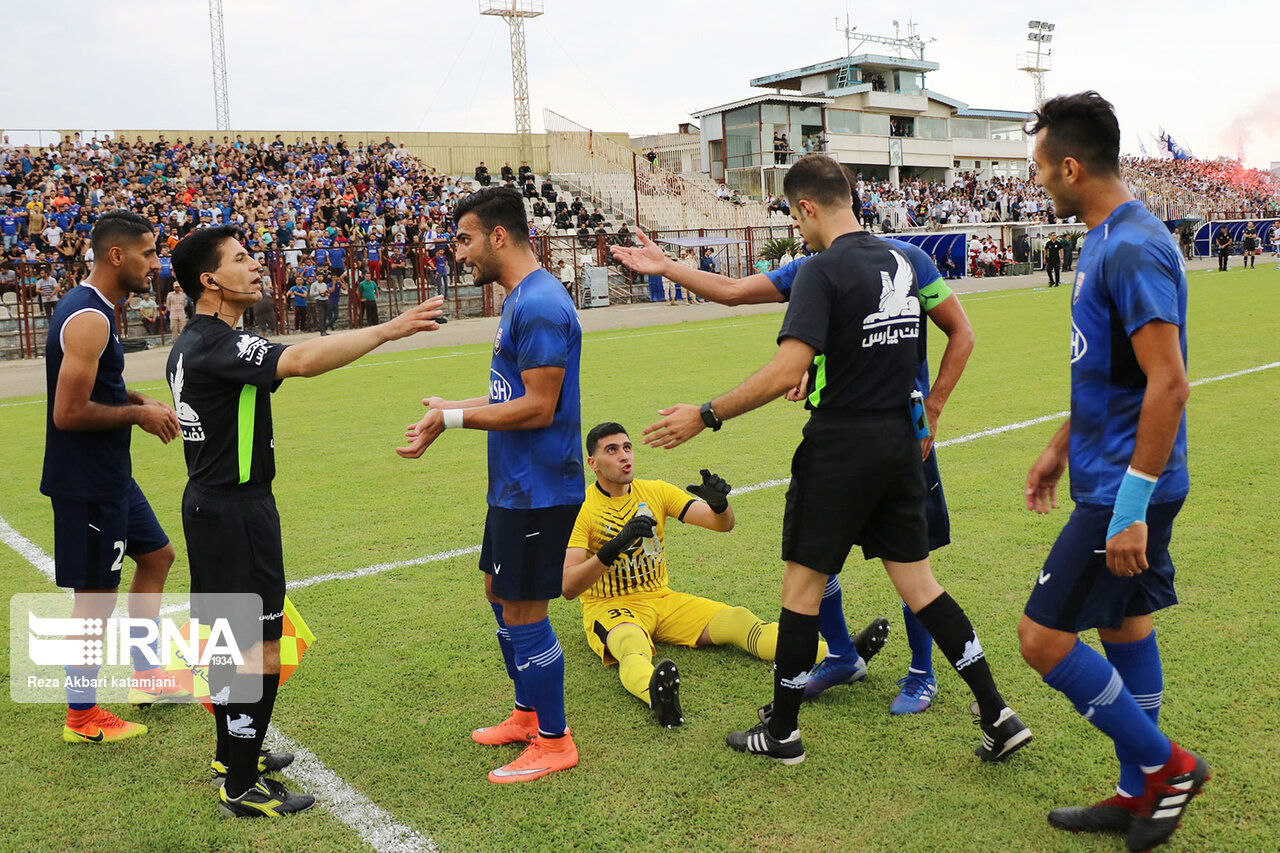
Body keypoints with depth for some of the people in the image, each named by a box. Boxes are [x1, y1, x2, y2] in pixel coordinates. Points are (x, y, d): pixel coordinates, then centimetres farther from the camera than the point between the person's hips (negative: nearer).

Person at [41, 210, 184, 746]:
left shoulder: (89, 308, 11)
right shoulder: (89, 319, -22)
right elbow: (68, 412, -26)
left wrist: (140, 401, 8)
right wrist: (138, 413, -15)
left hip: (109, 475, 11)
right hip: (86, 482, -11)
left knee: (156, 556, 20)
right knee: (95, 594, 0)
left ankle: (146, 676, 32)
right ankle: (81, 717, 15)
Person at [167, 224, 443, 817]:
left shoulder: (189, 344, 13)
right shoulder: (218, 345, -21)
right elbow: (300, 361, -38)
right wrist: (390, 329, -37)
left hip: (209, 501, 11)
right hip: (236, 508, -11)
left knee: (228, 634, 19)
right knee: (262, 647, -5)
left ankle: (231, 753, 32)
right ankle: (242, 788, 2)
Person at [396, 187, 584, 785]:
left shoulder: (539, 304, -20)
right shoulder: (519, 300, 13)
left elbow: (538, 408, -23)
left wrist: (454, 419, -18)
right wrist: (451, 409, 15)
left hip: (538, 489, -11)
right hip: (515, 484, 11)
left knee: (523, 612, 0)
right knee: (499, 594, 20)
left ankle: (554, 742, 16)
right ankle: (527, 714, 37)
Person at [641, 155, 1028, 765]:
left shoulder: (823, 269, -15)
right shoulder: (899, 261, 9)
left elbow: (785, 371, -24)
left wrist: (706, 416, -17)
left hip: (840, 447, -7)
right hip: (899, 440, 7)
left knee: (802, 585, 6)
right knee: (918, 584, 14)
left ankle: (781, 732, 18)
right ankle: (998, 717, 15)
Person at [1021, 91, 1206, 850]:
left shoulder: (1133, 250, -20)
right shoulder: (1108, 241, 11)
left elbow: (1169, 386, -25)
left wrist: (1132, 506, -25)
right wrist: (1060, 450, 23)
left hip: (1125, 488, -10)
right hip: (1117, 479, 10)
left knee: (1044, 636, -5)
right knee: (1123, 626, 16)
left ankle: (1165, 765, 12)